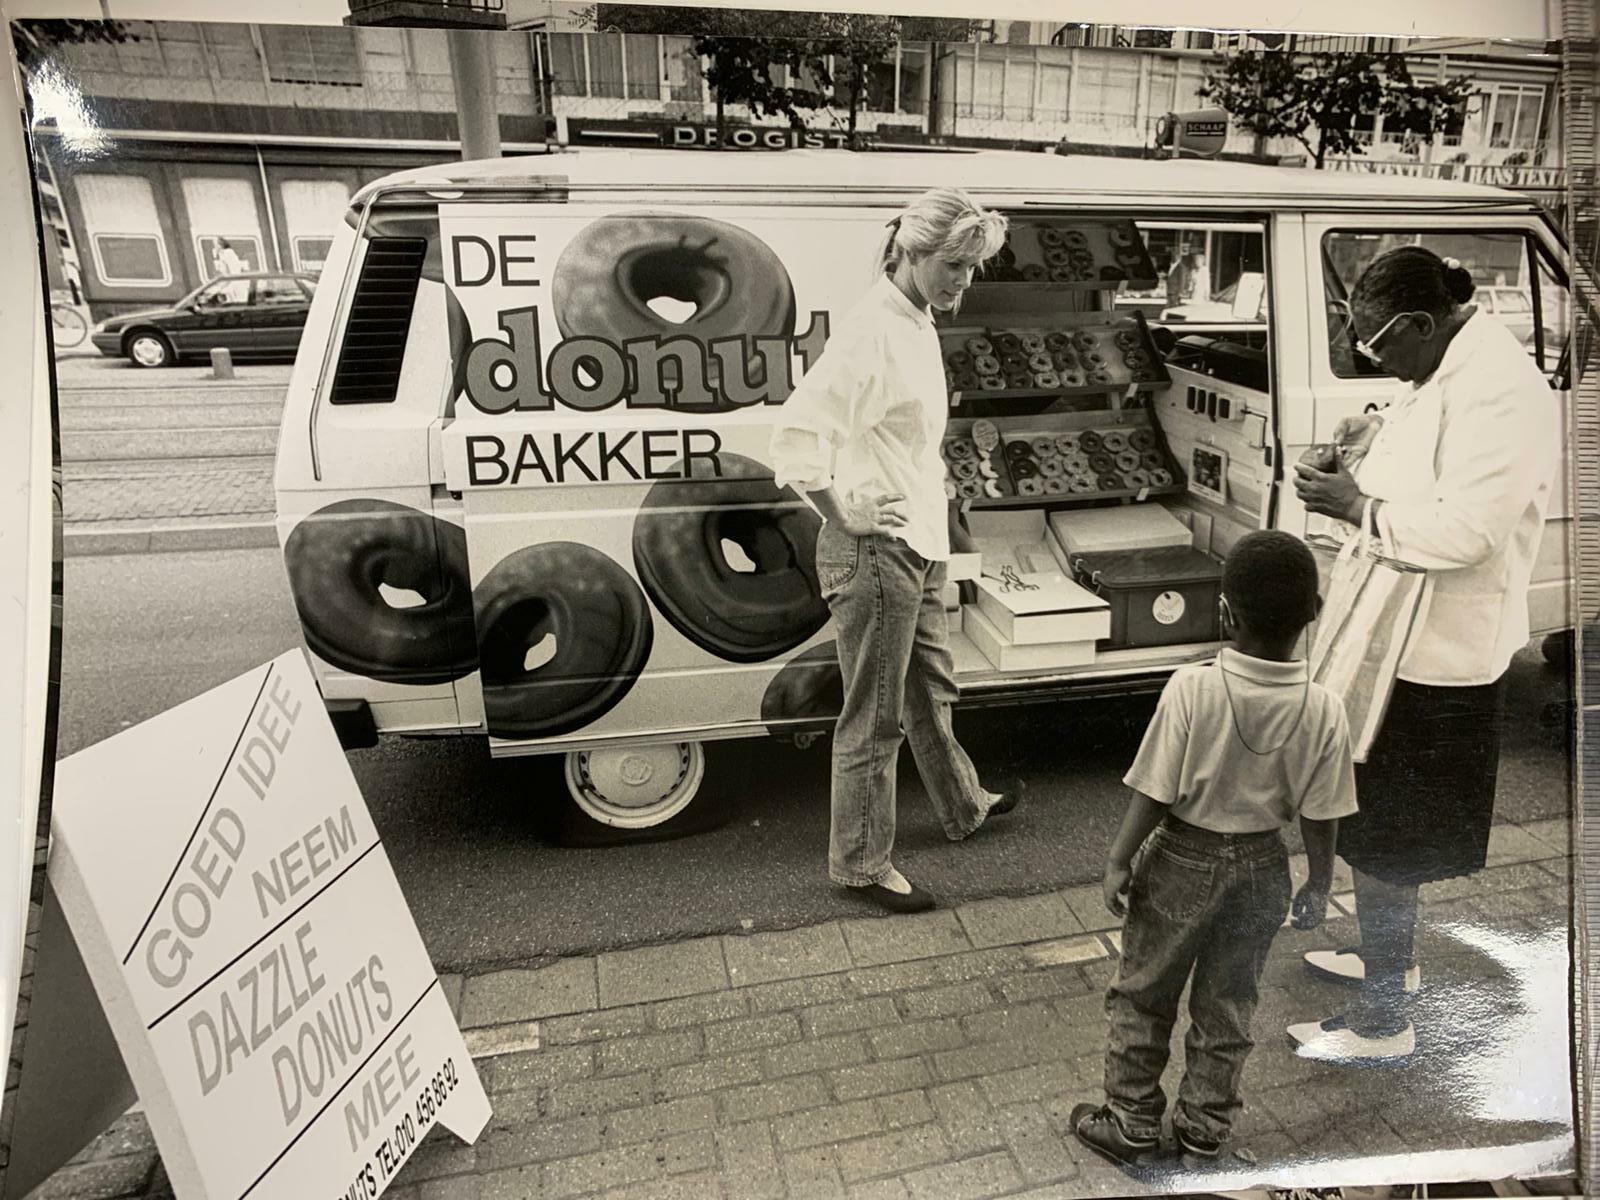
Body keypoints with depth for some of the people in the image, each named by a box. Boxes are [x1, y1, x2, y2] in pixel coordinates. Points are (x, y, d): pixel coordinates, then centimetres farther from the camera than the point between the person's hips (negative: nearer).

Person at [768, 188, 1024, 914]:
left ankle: (962, 806, 48)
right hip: (874, 553, -9)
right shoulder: (873, 331, -20)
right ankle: (860, 865, 22)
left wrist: (935, 518, 15)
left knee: (931, 690, 26)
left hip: (917, 547, 10)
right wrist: (844, 517, -19)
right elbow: (795, 434, -28)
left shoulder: (918, 325, 10)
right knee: (874, 719, 4)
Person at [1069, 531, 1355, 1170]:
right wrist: (1318, 885, 10)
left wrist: (1119, 860, -5)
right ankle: (1205, 1127, 38)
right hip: (1262, 867, 3)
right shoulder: (1324, 710, -15)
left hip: (1184, 859, -3)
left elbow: (1154, 793, -18)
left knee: (1142, 993, 17)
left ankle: (1131, 1122, 31)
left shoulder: (1191, 688, -24)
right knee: (1227, 1003, 21)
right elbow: (1320, 818, -6)